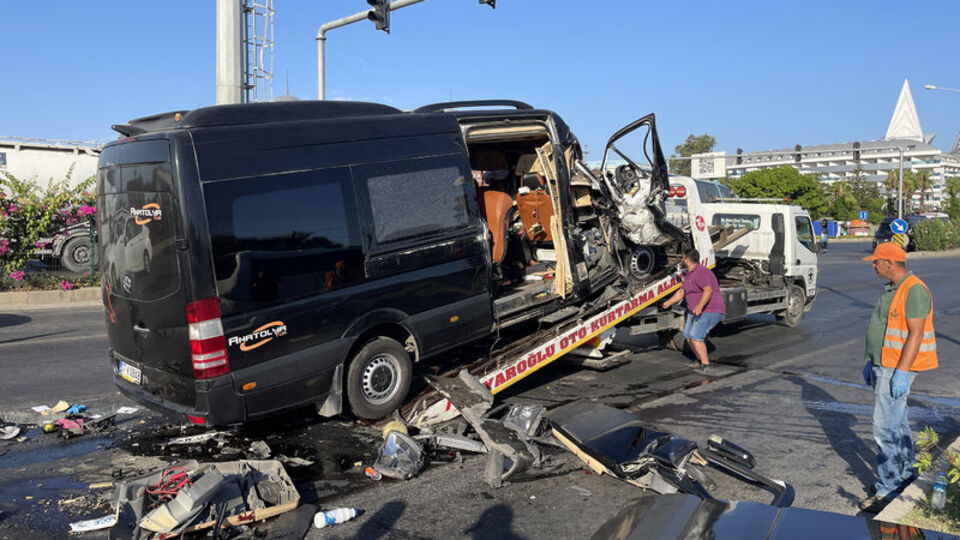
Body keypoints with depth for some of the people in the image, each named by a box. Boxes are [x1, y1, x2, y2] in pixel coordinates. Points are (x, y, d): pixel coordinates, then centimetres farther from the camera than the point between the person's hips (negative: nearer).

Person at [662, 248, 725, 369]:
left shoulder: (701, 272, -21)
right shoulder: (689, 275, 13)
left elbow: (708, 290, -34)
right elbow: (681, 292, 20)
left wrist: (700, 305, -44)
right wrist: (668, 302, 16)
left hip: (710, 311, -10)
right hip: (695, 311, 10)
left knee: (695, 337, -19)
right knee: (688, 336, 11)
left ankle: (706, 364, -11)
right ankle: (701, 360, 24)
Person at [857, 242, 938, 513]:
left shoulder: (914, 290, -19)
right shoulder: (891, 289, 12)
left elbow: (916, 334, -22)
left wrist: (901, 372, -24)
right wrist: (871, 362, 21)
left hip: (897, 368, -10)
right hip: (884, 366, 10)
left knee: (886, 428, -8)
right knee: (898, 423, 19)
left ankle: (888, 490, -1)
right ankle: (904, 476, 32)